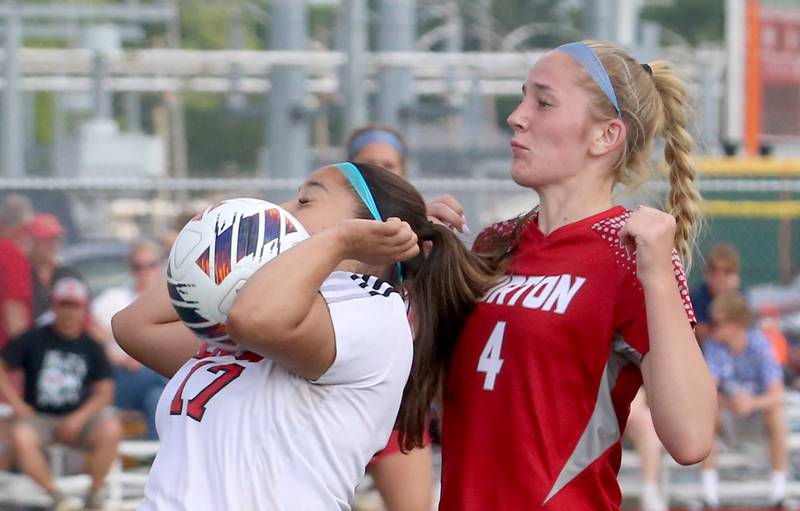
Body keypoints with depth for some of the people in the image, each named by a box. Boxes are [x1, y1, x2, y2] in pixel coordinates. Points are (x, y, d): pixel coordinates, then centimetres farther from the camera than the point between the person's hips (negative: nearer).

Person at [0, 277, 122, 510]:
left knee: (110, 430, -30)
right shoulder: (34, 340, 3)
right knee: (21, 437, -35)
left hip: (80, 416, 1)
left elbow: (104, 392, 1)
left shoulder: (91, 347, 6)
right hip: (38, 416, -1)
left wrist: (77, 419, -14)